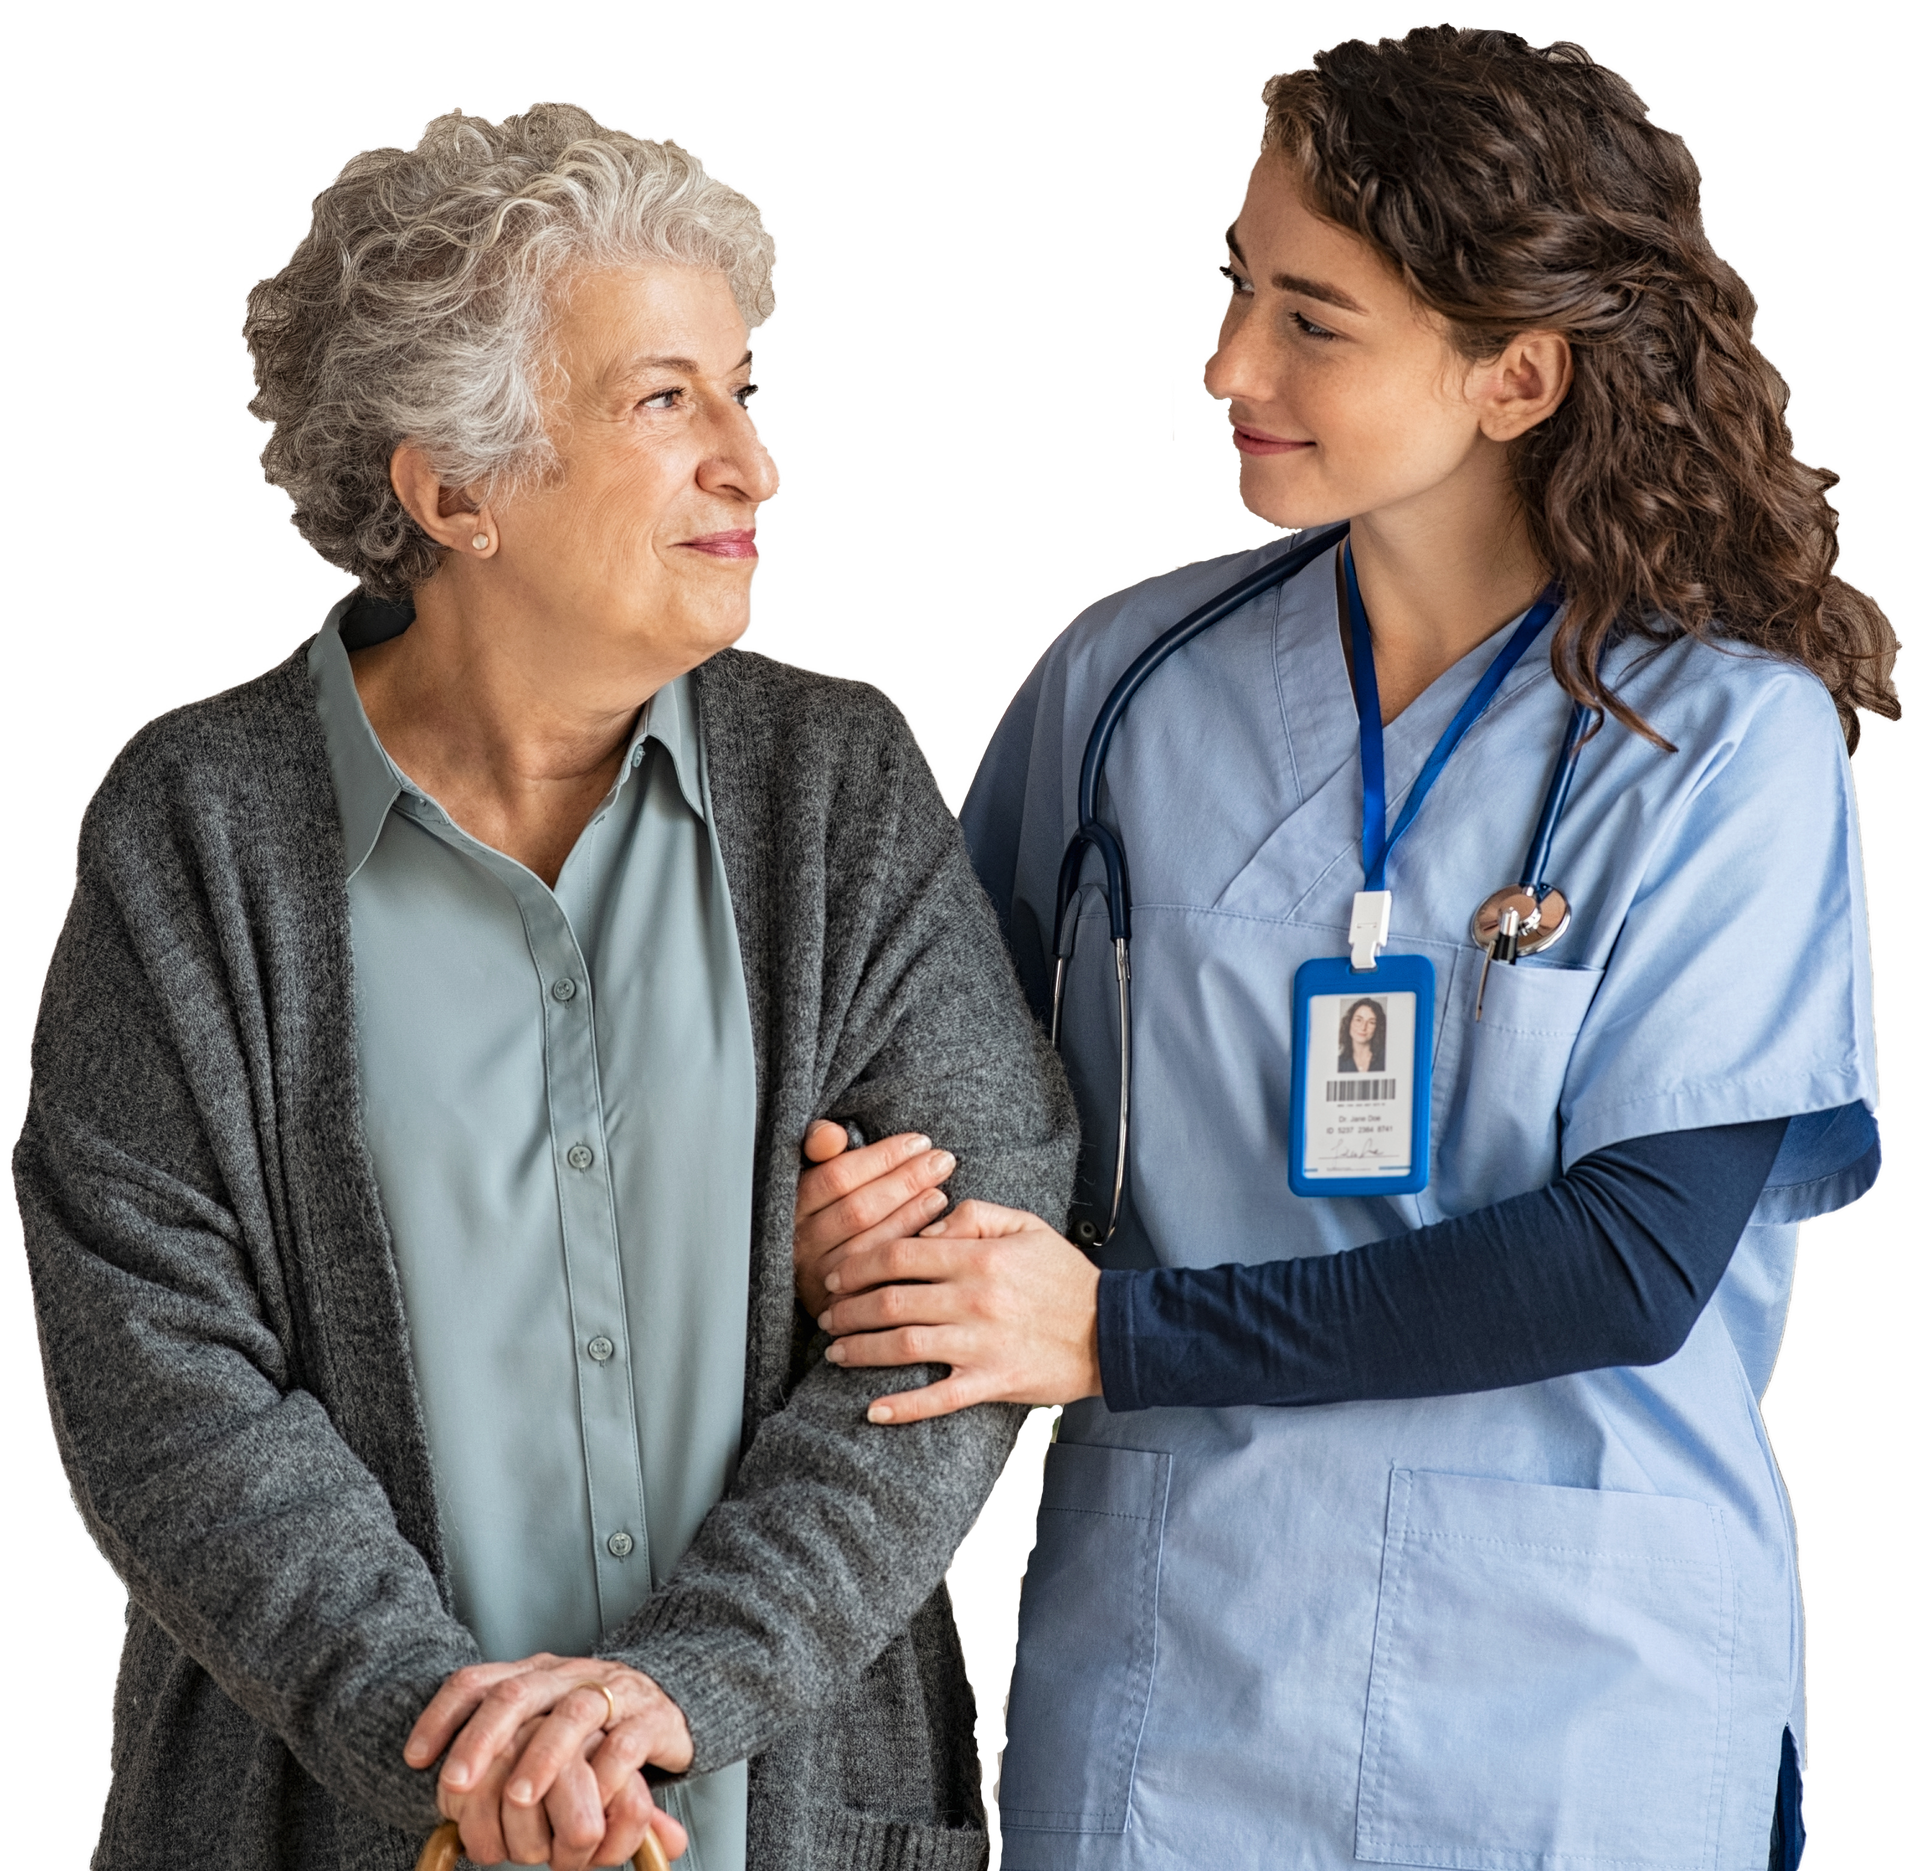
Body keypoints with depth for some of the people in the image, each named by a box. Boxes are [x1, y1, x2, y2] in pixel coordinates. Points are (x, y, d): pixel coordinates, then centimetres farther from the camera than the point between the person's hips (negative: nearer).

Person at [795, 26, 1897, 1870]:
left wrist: (1125, 1334, -16)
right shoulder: (1127, 676, 0)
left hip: (1587, 1705, -2)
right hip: (1166, 1659, 2)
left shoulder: (1730, 739, -9)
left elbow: (1635, 1262, -15)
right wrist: (863, 1220, -14)